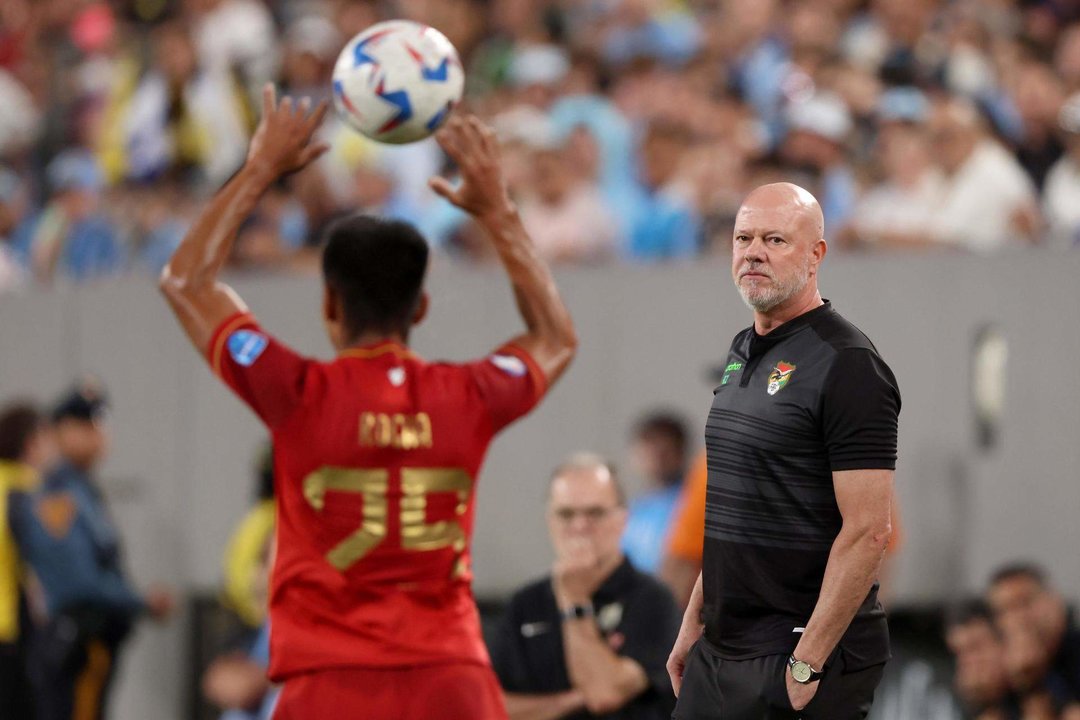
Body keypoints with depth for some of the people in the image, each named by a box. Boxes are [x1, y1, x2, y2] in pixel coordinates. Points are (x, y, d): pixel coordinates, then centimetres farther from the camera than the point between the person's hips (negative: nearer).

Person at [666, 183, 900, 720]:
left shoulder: (846, 363, -14)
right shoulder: (744, 353, 13)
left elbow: (866, 531, -19)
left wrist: (807, 665, -21)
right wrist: (694, 622, 17)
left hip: (802, 655, -8)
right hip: (719, 650, 8)